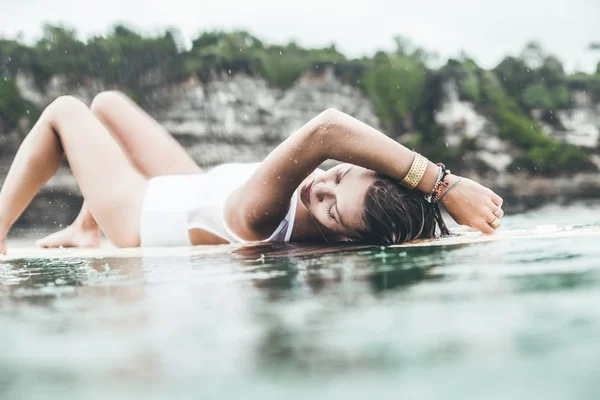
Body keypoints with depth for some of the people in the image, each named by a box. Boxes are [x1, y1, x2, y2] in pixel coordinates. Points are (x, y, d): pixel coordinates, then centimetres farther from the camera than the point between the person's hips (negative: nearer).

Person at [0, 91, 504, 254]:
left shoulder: (260, 221, -52)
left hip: (142, 212, -6)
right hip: (193, 191, 6)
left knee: (64, 112, 14)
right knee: (107, 102, 27)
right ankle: (84, 231, 40)